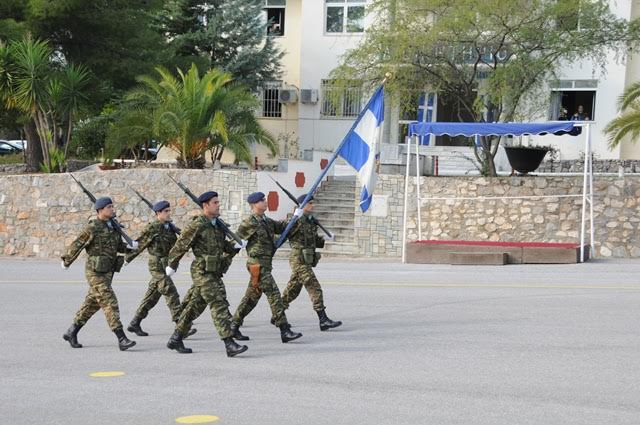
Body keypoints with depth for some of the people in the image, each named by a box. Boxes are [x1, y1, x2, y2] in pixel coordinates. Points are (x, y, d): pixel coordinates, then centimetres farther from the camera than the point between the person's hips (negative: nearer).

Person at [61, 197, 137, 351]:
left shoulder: (113, 227, 8)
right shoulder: (92, 228, -15)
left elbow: (119, 246, 17)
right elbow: (76, 245, -5)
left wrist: (130, 246, -4)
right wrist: (66, 262, 7)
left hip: (107, 272, 8)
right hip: (95, 272, -8)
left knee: (92, 304, 15)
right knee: (110, 303, -13)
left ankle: (71, 333, 28)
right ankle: (122, 340, -15)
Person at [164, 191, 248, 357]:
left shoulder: (217, 224, 13)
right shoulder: (197, 225, -13)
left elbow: (221, 244, 25)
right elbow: (180, 245, -6)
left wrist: (234, 246, 5)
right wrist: (171, 266, 0)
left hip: (214, 273, 9)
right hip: (203, 273, -9)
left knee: (195, 306, 14)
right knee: (219, 305, -13)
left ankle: (176, 339, 25)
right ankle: (229, 344, -15)